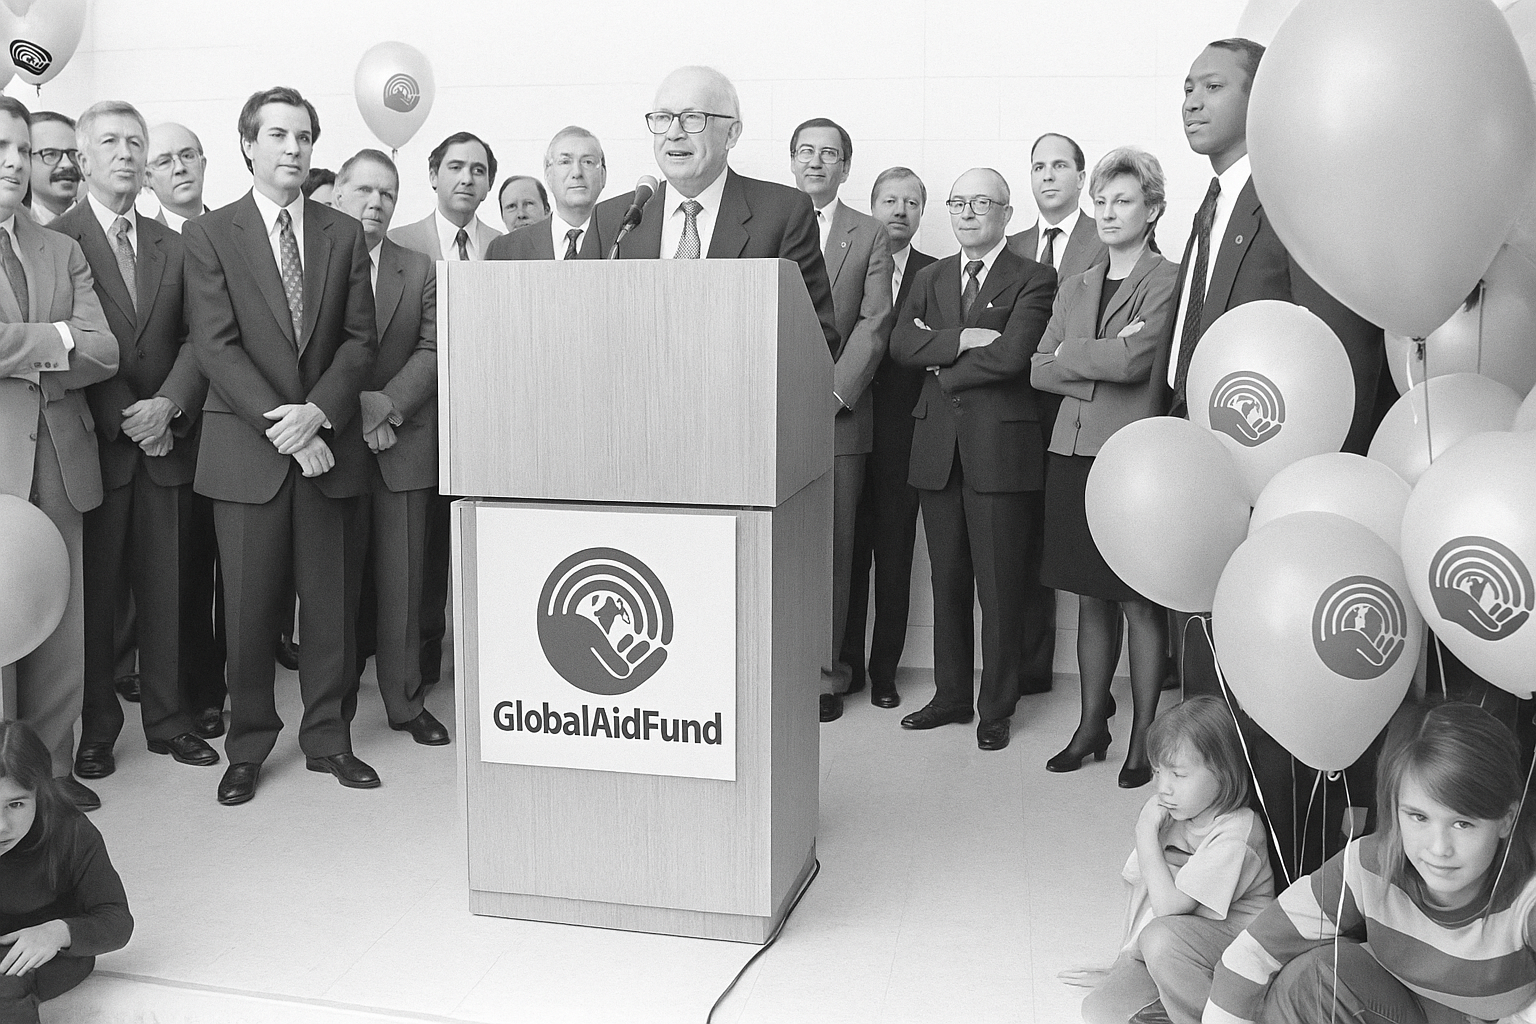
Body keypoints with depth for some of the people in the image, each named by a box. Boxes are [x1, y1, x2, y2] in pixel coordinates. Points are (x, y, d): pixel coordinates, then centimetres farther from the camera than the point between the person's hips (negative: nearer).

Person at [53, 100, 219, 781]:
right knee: (94, 590, 4)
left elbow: (197, 339, 6)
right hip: (94, 444, -3)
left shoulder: (172, 247, 13)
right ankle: (96, 725, 16)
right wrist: (123, 420, -13)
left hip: (166, 442, 4)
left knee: (165, 589, 7)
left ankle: (167, 717, 18)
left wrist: (168, 405, -9)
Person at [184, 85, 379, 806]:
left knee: (332, 602, 6)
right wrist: (281, 426, -14)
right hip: (246, 449, -2)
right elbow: (216, 344, -5)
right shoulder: (209, 234, 3)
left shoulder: (344, 234, 10)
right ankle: (247, 748, 18)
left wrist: (316, 411, -11)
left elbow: (360, 338, 5)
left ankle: (329, 738, 19)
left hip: (329, 445, 2)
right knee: (249, 606, 3)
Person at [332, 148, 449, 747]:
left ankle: (405, 701, 14)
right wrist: (354, 406, -12)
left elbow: (432, 350, 2)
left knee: (402, 577, 4)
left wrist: (388, 404, -12)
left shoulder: (420, 272, 11)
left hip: (404, 445, 2)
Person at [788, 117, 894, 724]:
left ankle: (825, 670, 9)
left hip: (838, 414, -1)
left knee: (832, 547, 1)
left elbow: (873, 324, 1)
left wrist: (835, 393, -11)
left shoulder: (870, 236, 10)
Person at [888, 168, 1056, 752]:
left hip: (1000, 446, -5)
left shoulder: (1034, 280, 0)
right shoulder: (931, 279, 17)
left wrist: (941, 363, -4)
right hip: (938, 447, 5)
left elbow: (1012, 354, -15)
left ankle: (996, 709, 12)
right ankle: (952, 696, 23)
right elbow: (901, 344, 1)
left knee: (1000, 588, 0)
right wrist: (962, 340, -13)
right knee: (947, 582, 11)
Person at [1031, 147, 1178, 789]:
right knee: (1091, 599, 12)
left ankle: (1144, 739, 9)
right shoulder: (1075, 286, 16)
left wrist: (1067, 354, -1)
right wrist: (1101, 366, -7)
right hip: (1074, 453, 6)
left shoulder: (1168, 281, -4)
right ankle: (1092, 725, 21)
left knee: (1140, 603, 0)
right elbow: (1037, 370, 9)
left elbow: (1135, 361, -16)